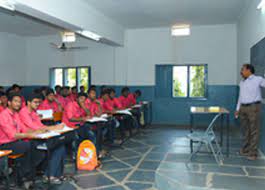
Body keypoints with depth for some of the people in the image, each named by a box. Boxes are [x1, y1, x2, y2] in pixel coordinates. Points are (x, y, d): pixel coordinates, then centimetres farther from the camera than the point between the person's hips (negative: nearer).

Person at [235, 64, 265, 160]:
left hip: (253, 107, -6)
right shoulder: (242, 82, 15)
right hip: (243, 107, 6)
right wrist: (238, 109, 18)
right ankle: (245, 150, 23)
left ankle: (253, 153, 5)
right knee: (246, 130, 13)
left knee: (254, 131, -1)